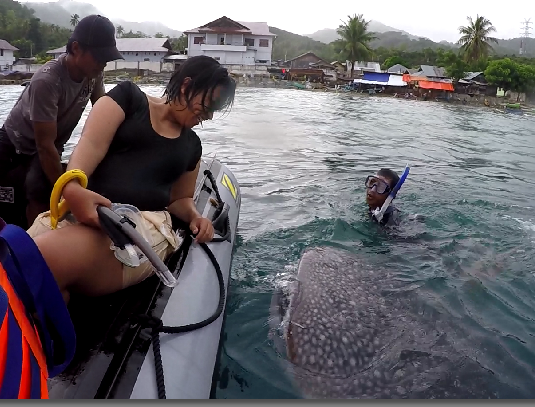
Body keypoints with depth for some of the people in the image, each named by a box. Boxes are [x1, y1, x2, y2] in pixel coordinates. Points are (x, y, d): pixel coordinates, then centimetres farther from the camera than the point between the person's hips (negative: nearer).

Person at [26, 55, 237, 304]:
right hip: (80, 209, -1)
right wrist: (72, 187, -25)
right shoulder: (128, 97, 11)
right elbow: (91, 144, -4)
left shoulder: (192, 145, 23)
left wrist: (194, 216, 6)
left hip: (144, 222, 1)